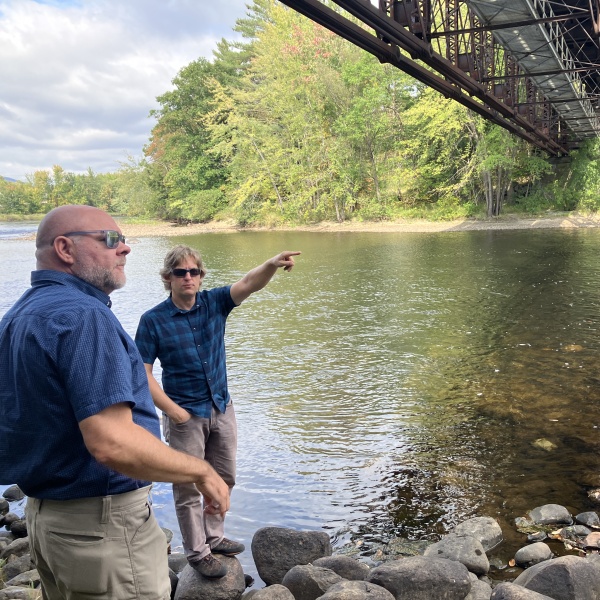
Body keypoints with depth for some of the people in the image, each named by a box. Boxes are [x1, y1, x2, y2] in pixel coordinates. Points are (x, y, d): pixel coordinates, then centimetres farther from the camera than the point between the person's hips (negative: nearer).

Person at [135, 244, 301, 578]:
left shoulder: (214, 303, -2)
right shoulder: (153, 321, -12)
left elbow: (250, 284, -19)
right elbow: (143, 373, -12)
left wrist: (272, 265, -40)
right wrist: (173, 411, -17)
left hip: (222, 409, 5)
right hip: (185, 416, -4)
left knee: (223, 480, 18)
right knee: (189, 489, 7)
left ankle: (214, 538, 39)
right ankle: (198, 553, 26)